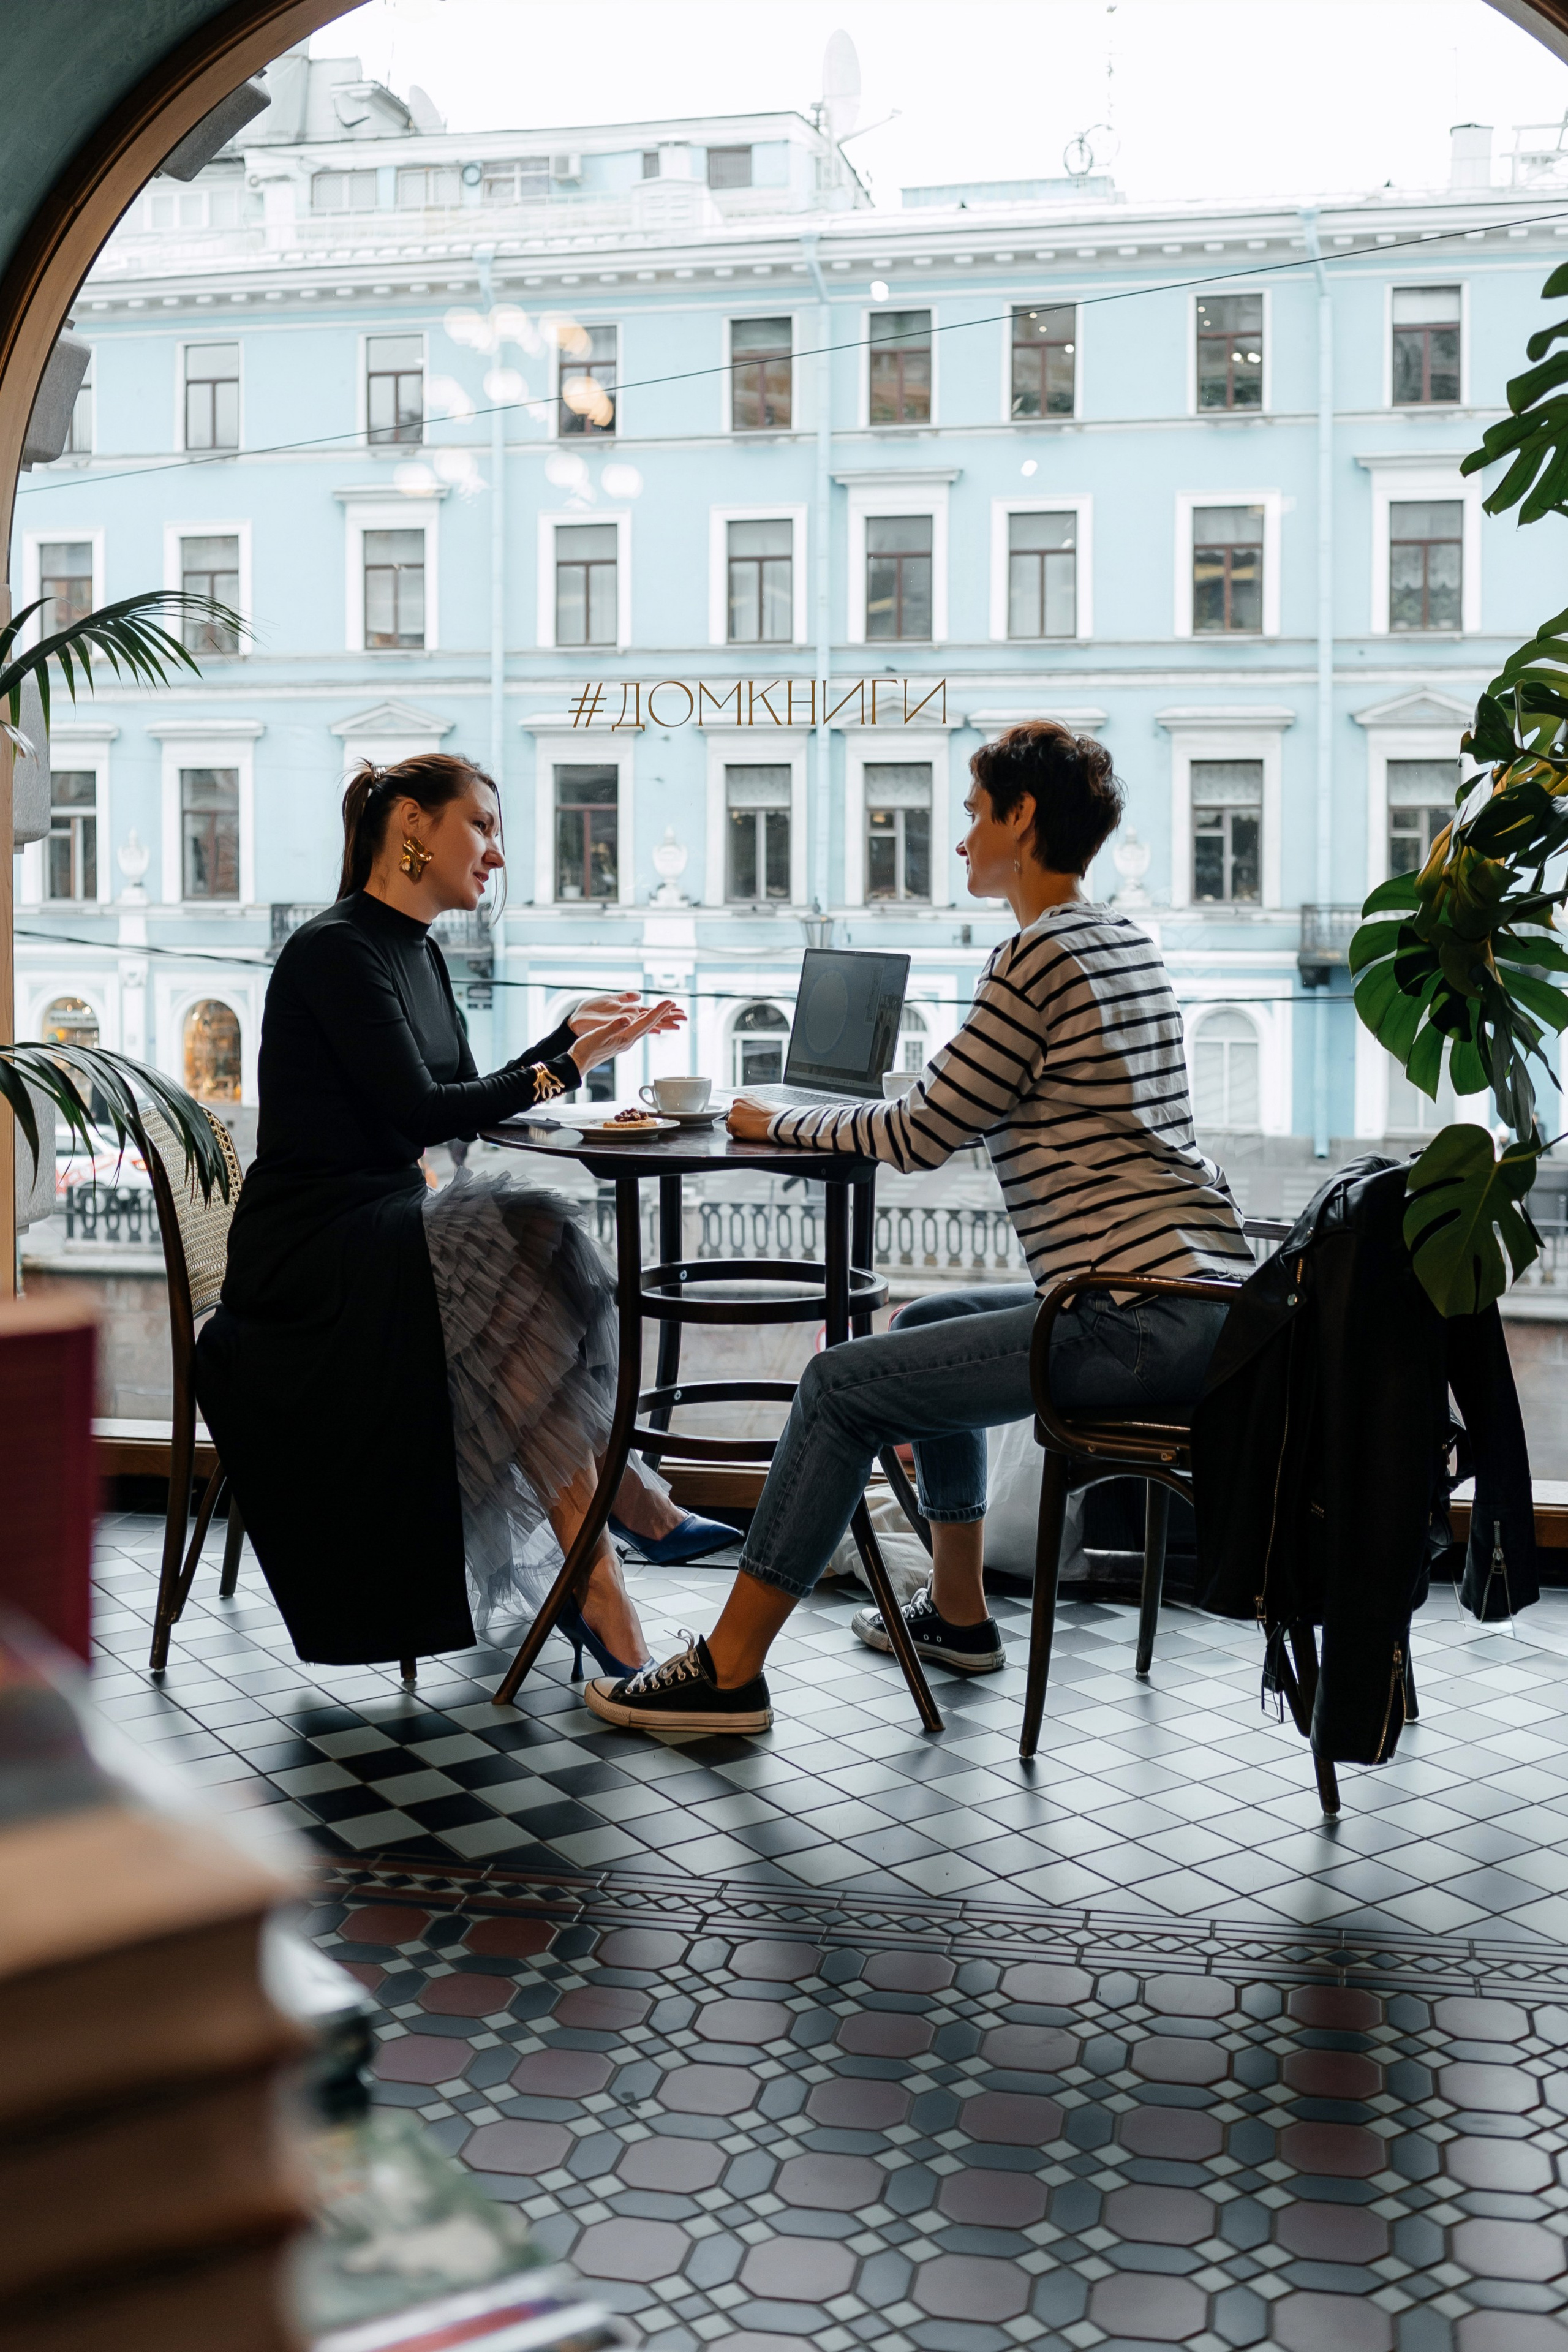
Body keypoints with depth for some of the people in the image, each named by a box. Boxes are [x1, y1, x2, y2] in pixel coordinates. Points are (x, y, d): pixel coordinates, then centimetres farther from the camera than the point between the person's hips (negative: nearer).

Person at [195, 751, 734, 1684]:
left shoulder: (420, 953, 15)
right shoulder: (336, 950, -13)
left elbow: (466, 1101, 16)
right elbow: (419, 1115, -19)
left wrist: (570, 1037, 9)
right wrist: (564, 1068, -15)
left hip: (391, 1226, 9)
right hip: (310, 1248, -9)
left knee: (537, 1248, -14)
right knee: (526, 1261, -27)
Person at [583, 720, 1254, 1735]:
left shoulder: (1039, 955, -12)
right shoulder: (1128, 941, 18)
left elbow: (924, 1135, -10)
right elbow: (980, 1117, 25)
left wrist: (780, 1123, 5)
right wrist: (816, 1119, 19)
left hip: (1143, 1324, -10)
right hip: (1205, 1297, 10)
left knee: (841, 1384, -6)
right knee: (929, 1323, 27)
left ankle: (730, 1671, -1)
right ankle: (959, 1613, 35)